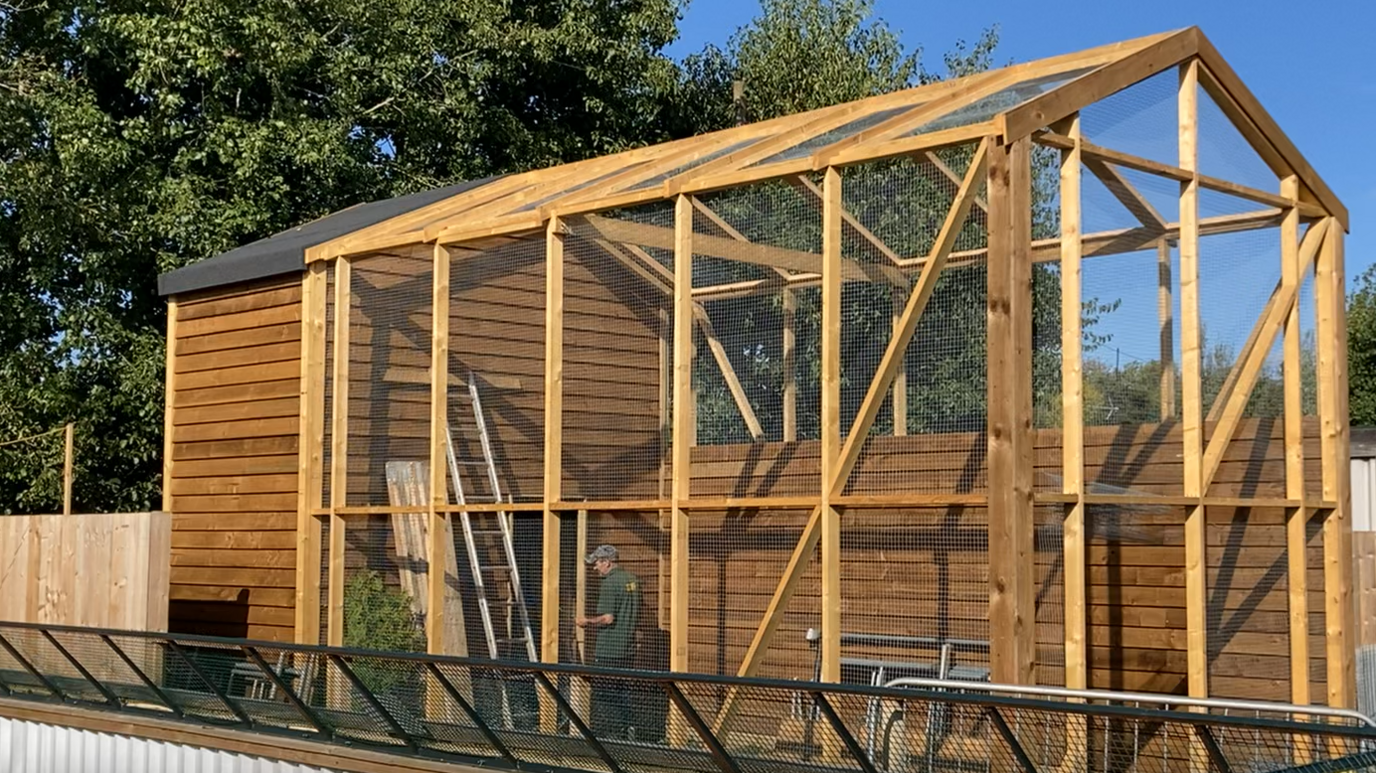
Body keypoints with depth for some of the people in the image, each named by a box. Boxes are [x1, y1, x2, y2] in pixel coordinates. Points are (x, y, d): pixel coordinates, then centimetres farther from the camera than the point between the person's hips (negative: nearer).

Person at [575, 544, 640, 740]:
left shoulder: (610, 583, -14)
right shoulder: (632, 580, 11)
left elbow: (607, 618, -20)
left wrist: (586, 622, -5)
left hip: (608, 650, -8)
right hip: (628, 649, 8)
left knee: (602, 695, -2)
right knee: (622, 694, 12)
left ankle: (599, 736, 0)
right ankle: (623, 735, 15)